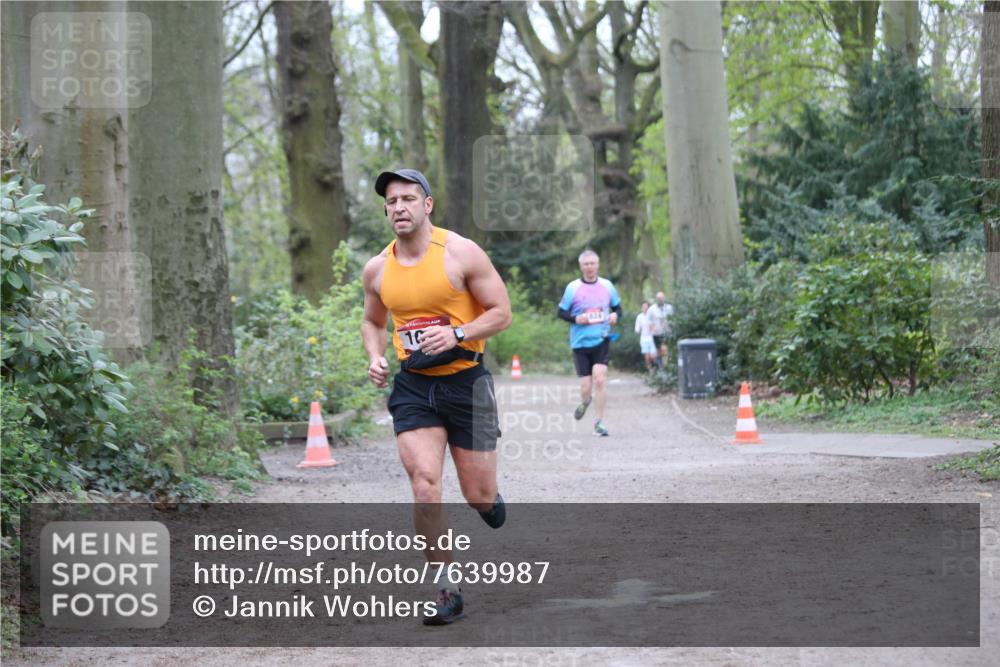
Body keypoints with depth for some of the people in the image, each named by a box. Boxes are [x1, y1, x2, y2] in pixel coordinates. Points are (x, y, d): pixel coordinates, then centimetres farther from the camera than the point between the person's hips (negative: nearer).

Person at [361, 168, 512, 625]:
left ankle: (489, 498, 43)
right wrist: (375, 357, 0)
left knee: (478, 496, 3)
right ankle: (447, 591, -2)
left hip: (466, 381, -2)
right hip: (412, 387, 2)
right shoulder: (377, 269, 3)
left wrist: (457, 334, -22)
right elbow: (372, 321, 21)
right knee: (425, 488, -13)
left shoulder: (460, 253, -10)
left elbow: (501, 312, -7)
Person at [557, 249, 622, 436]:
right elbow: (561, 312, 3)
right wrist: (576, 319, -15)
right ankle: (585, 402, 36)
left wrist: (615, 315, -6)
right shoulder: (573, 288, -2)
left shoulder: (607, 286, 5)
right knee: (586, 387, -2)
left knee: (600, 379, -16)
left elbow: (617, 307, 17)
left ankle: (599, 421, -4)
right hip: (580, 342, -1)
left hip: (602, 340, 1)